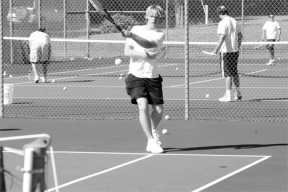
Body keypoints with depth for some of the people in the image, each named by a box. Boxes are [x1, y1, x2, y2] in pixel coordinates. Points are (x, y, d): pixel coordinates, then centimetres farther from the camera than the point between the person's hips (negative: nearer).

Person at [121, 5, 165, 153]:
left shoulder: (160, 35, 0)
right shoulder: (136, 29, 4)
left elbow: (148, 44, -22)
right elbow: (127, 51, -4)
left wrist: (131, 36, -37)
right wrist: (144, 54, -21)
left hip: (153, 77, 1)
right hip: (136, 75, -1)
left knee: (158, 110, 6)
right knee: (143, 106, -20)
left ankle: (153, 131, 38)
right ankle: (151, 141, -15)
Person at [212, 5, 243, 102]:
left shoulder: (222, 23, -14)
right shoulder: (234, 21, 9)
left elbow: (222, 37, -24)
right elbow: (240, 35, 15)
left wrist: (216, 49, -25)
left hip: (226, 51, -7)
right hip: (235, 50, 7)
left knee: (228, 73, -3)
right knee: (234, 72, 17)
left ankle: (228, 95, -3)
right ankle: (238, 93, 22)